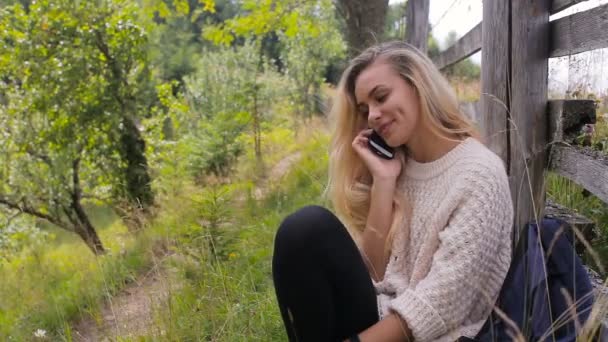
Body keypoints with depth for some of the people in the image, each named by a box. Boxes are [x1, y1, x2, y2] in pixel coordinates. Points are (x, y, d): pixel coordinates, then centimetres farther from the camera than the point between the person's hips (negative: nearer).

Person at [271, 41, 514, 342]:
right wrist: (383, 181, -6)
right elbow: (374, 270, 2)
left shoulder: (479, 174, -11)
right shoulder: (397, 165, 9)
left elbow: (442, 302, -18)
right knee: (306, 228, -18)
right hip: (377, 316, 6)